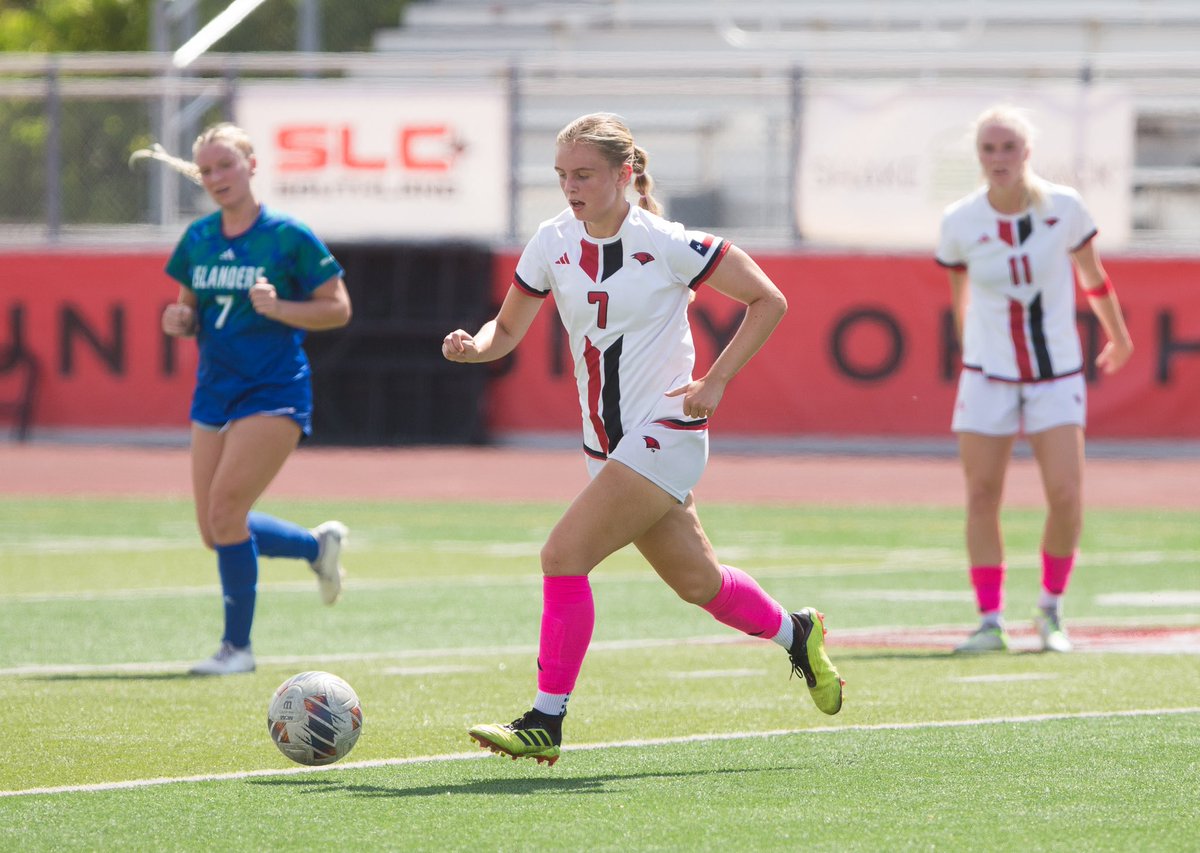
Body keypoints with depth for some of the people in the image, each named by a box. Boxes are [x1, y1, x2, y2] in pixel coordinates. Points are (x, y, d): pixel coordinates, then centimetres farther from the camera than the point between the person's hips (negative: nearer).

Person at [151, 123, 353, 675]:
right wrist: (181, 321, -5)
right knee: (215, 531, 6)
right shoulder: (197, 240, 8)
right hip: (214, 393, 7)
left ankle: (237, 646, -6)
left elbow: (338, 308, -5)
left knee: (224, 508, -18)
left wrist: (279, 308, -20)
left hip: (274, 392, -7)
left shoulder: (287, 236, -8)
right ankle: (319, 545, 34)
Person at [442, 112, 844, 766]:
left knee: (564, 556, -18)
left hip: (665, 434, -6)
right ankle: (795, 634, 42)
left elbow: (768, 301, -6)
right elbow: (508, 328, 8)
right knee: (696, 583, 16)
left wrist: (716, 380, -13)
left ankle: (546, 722, -12)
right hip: (605, 442, 7)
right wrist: (475, 345, -15)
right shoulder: (553, 242, 0)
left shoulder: (667, 245, -14)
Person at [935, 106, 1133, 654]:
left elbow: (1093, 278, 8)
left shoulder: (1063, 208, -9)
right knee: (981, 498, -3)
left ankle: (1051, 610, 9)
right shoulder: (959, 224, -8)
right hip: (988, 377, 1)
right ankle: (990, 622, 6)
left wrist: (1118, 337, 21)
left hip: (1057, 375, -1)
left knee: (1066, 496, -11)